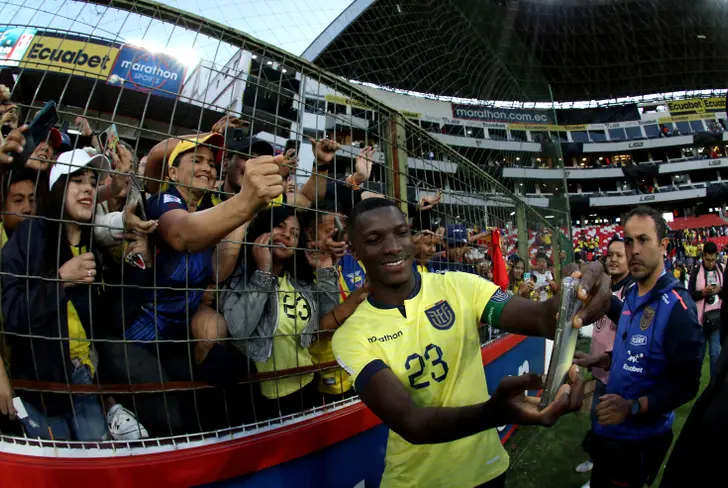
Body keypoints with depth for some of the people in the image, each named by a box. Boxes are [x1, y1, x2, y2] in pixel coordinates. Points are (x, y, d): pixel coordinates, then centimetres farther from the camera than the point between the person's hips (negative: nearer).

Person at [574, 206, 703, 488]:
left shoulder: (676, 306, -23)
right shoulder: (632, 295, 2)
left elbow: (686, 385, -22)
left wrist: (633, 407, -31)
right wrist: (600, 360, 3)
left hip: (640, 438, -8)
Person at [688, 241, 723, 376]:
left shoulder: (722, 270, 3)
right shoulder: (696, 271, -5)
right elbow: (690, 295, -4)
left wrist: (721, 290, -9)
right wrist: (703, 292, -19)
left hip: (717, 317, 2)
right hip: (700, 317, -1)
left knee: (716, 353, 4)